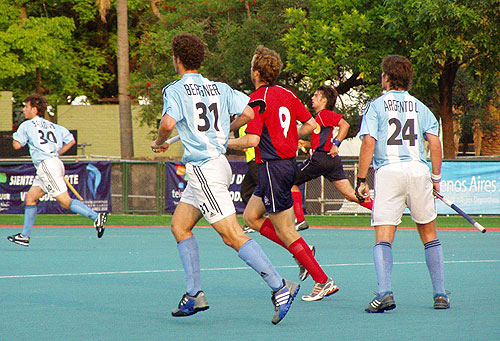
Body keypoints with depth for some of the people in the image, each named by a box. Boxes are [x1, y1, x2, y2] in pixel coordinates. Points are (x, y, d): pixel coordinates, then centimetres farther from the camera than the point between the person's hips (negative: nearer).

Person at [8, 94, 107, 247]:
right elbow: (71, 141, 18)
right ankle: (24, 236, 15)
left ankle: (96, 217, -26)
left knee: (66, 201, -13)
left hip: (47, 165, -9)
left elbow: (17, 145, -8)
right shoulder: (52, 126, 20)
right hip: (55, 162, 9)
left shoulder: (27, 125, 1)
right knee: (30, 198, 14)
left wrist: (15, 136, 15)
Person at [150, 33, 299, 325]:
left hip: (204, 169, -9)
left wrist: (159, 143, -2)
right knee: (180, 225, 15)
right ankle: (194, 295, 12)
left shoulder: (175, 90, -7)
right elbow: (248, 113, 4)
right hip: (218, 158, 9)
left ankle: (280, 287, -16)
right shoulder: (219, 88, 12)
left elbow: (168, 123, -23)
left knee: (233, 236, -11)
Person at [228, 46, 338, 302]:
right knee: (250, 216, 19)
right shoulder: (287, 94, 8)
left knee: (285, 231, -2)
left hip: (273, 167, -9)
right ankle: (304, 252, 12)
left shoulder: (257, 100, -15)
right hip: (289, 163, 9)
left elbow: (252, 140, -22)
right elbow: (311, 124, 11)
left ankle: (323, 282, -2)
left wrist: (224, 143, -6)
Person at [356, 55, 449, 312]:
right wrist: (436, 177, 12)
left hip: (388, 171, -3)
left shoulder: (376, 106, 4)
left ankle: (384, 292, -24)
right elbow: (435, 143, 5)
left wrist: (361, 180, -4)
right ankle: (440, 294, 12)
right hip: (418, 170, 3)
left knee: (383, 237, -5)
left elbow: (368, 143, -7)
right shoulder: (419, 106, 13)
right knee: (429, 234, 14)